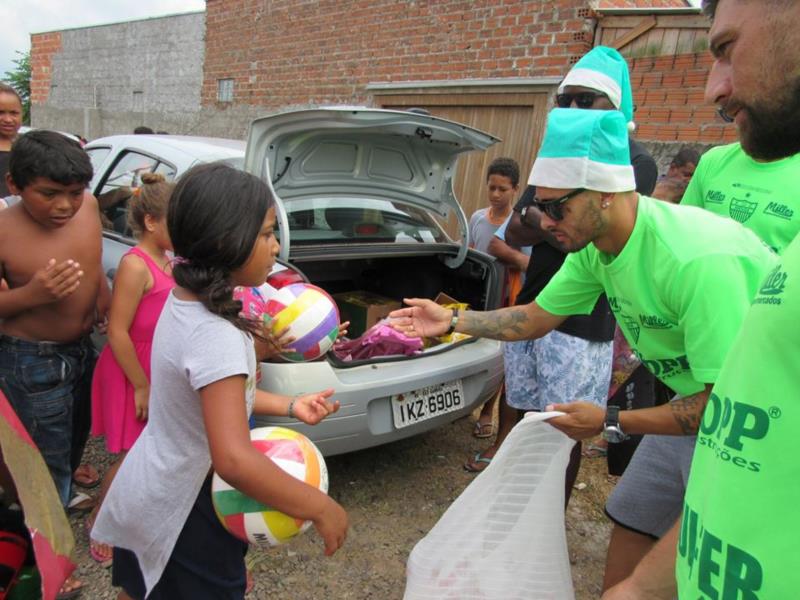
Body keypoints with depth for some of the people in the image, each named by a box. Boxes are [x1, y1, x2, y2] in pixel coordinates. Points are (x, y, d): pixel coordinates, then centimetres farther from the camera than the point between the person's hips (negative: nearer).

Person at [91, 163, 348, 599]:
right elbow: (234, 460, -40)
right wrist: (320, 508, -31)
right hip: (183, 515, -8)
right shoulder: (216, 337, -33)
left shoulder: (184, 301, -4)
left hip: (146, 490, 8)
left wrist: (289, 406, 3)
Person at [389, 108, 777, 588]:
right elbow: (535, 320, 4)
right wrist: (451, 321, -2)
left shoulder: (697, 259, -34)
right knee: (630, 519, 13)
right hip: (697, 400, 7)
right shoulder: (593, 248, -9)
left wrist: (610, 422, -22)